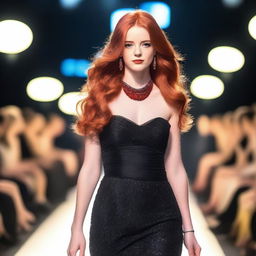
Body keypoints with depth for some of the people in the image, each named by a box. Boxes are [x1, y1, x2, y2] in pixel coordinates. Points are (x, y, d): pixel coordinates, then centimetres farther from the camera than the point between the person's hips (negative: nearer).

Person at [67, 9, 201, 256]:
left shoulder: (168, 100, 5)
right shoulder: (102, 97, 2)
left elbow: (174, 168, 6)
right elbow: (90, 168, 1)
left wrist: (188, 228, 6)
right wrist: (77, 227, 0)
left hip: (161, 217, 1)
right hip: (111, 214, 0)